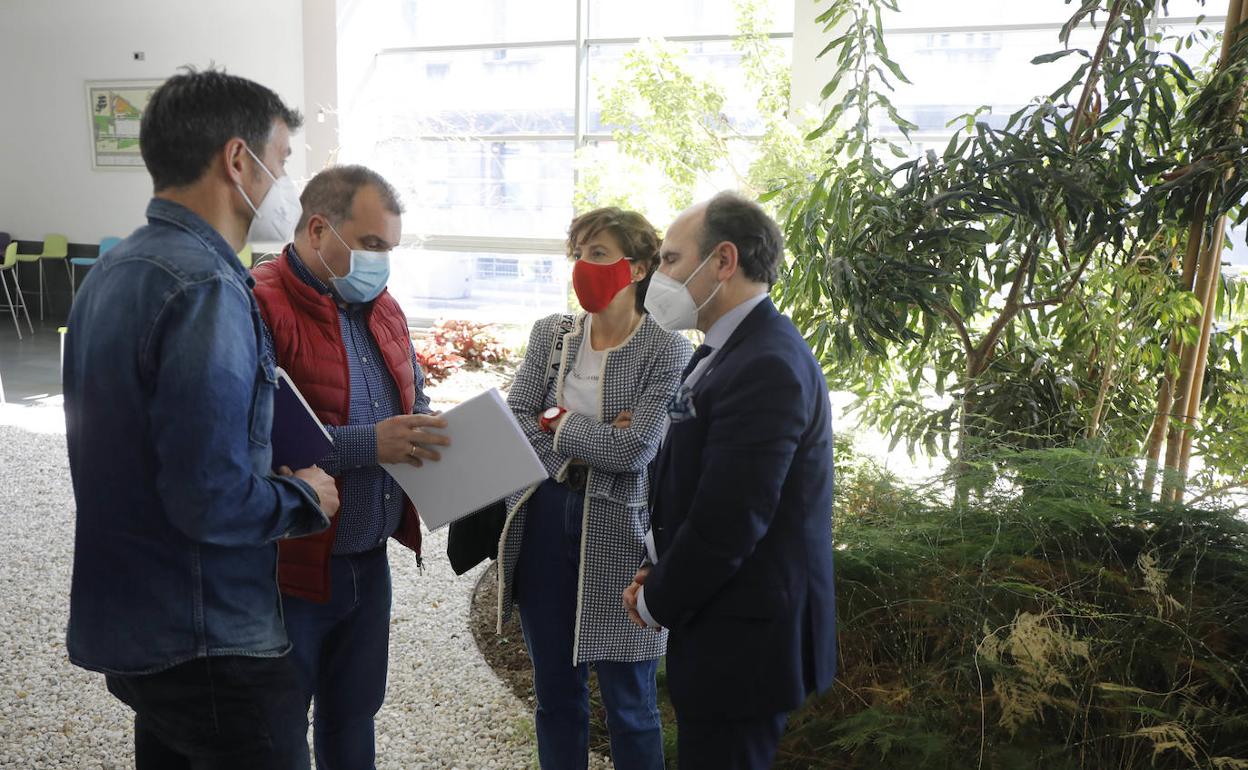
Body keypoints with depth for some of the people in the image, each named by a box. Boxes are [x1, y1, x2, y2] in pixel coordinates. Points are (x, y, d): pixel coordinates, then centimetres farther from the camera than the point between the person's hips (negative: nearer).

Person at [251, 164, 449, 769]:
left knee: (353, 717, 23)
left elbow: (413, 396, 20)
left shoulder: (382, 307, 9)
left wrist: (429, 433, -2)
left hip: (370, 561, 7)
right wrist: (368, 443, -28)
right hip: (291, 567, -7)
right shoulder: (260, 308, -18)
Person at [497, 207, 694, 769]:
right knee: (555, 693, 17)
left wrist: (557, 423, -7)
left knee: (628, 701, 9)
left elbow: (634, 449, -18)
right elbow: (511, 423, -4)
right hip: (542, 519, 5)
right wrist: (593, 443, -14)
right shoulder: (550, 334, 5)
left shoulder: (668, 351, -10)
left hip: (618, 529, -4)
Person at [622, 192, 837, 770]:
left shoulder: (767, 364, -23)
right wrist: (658, 578, 3)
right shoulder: (725, 352, 9)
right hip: (729, 627, 9)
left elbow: (728, 522, -25)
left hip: (742, 639, -9)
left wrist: (657, 602, -10)